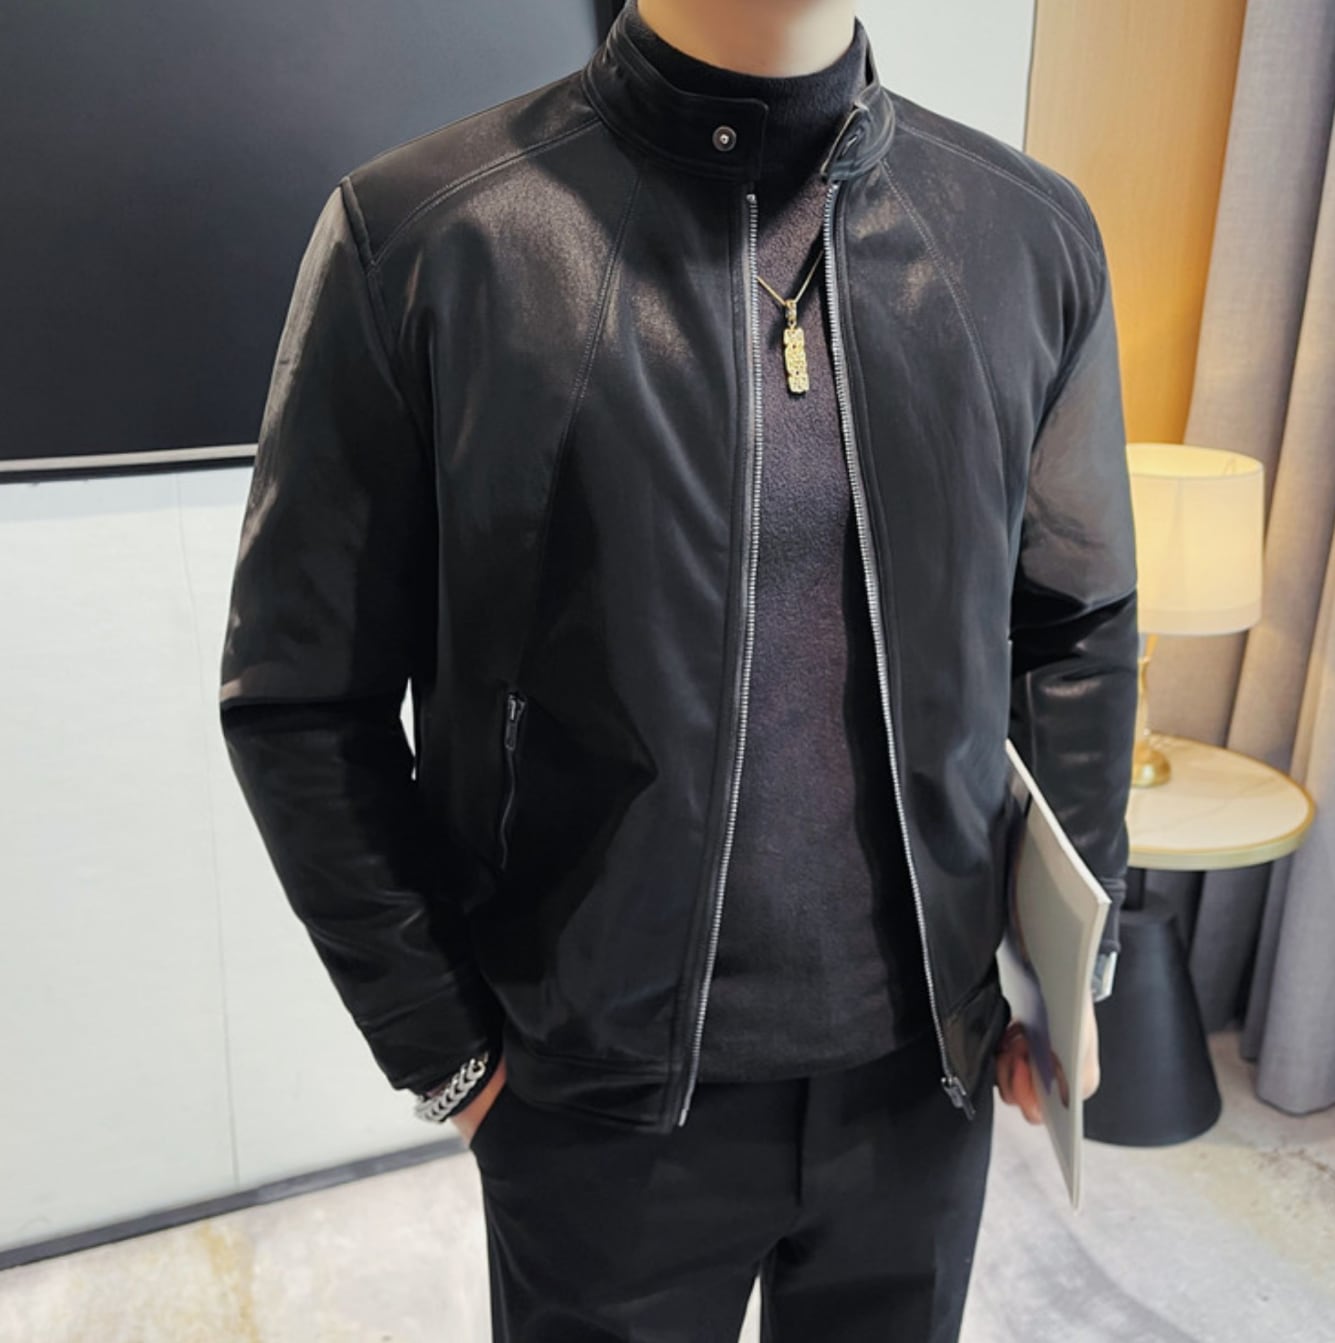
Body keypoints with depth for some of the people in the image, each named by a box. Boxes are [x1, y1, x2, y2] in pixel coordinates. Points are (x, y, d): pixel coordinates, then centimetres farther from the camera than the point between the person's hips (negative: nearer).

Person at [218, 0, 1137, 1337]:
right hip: (604, 1102, -2)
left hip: (930, 1071, 4)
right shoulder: (416, 235, -14)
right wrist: (443, 1048, -5)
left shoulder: (1034, 233, -3)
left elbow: (1079, 634, 6)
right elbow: (302, 701, -8)